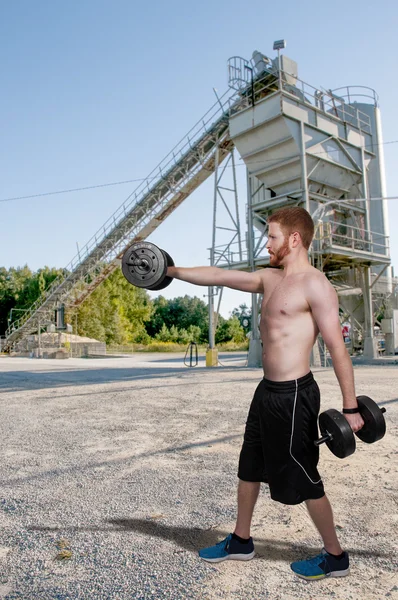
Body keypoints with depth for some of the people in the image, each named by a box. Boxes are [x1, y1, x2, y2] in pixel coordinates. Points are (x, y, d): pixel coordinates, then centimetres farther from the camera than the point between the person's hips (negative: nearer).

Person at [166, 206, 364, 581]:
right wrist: (171, 271, 13)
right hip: (267, 390, 9)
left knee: (302, 479, 6)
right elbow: (217, 276, 13)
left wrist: (350, 408, -15)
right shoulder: (270, 279, 9)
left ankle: (334, 557, 29)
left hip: (293, 395, -9)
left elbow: (338, 349, -16)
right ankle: (240, 542, 40)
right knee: (250, 467, 20)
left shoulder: (315, 285, -15)